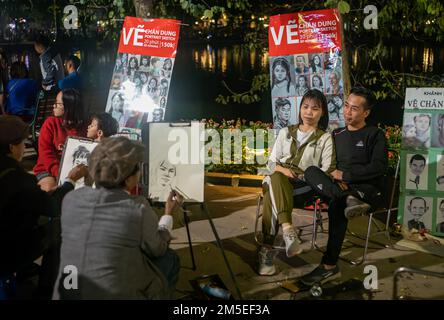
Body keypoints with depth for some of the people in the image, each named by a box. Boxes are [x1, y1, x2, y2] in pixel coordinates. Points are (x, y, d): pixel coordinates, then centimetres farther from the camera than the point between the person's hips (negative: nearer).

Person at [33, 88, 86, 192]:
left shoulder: (81, 127, 3)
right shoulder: (50, 122, -1)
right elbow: (45, 152, -8)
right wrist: (58, 173, -21)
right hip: (47, 170, -1)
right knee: (50, 187, -30)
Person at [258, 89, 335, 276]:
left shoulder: (325, 139, 16)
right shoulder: (286, 132, 25)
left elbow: (327, 170, 4)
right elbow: (272, 161, 18)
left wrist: (307, 176, -14)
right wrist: (282, 169, -5)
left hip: (304, 185, -2)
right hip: (279, 180, 2)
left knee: (272, 194, -37)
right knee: (275, 179, -38)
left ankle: (266, 249, -43)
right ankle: (287, 229, -53)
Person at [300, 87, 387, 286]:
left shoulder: (375, 135, 5)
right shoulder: (336, 134, 21)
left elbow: (379, 168, -8)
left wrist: (344, 175, -10)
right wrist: (334, 178, -6)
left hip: (368, 189, -5)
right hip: (338, 186, 5)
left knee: (337, 204, -36)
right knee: (311, 171, -23)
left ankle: (330, 266, -32)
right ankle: (349, 199, -45)